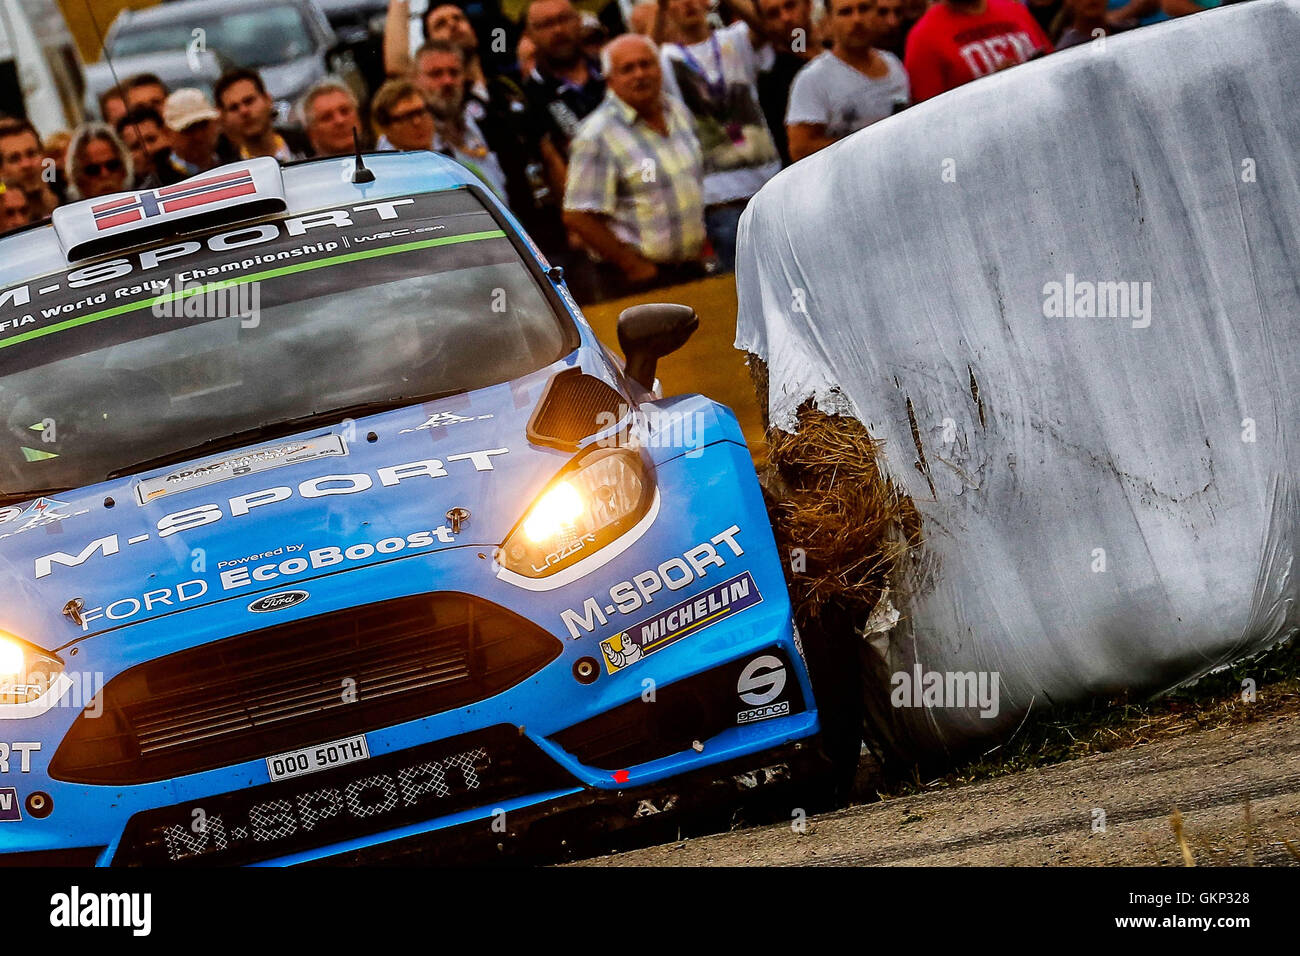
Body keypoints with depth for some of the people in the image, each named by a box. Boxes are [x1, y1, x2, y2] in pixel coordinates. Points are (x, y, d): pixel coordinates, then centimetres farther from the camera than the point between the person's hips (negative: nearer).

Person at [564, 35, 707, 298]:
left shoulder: (678, 111, 11)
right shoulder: (597, 135, -13)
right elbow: (577, 216, -17)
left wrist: (699, 241, 15)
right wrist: (635, 266, -14)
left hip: (692, 266, 7)